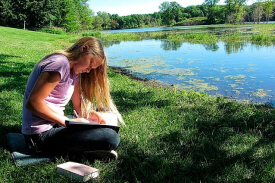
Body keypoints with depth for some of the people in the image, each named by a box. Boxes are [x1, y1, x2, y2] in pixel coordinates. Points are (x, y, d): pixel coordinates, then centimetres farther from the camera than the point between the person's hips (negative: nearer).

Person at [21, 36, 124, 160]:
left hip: (54, 125, 10)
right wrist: (68, 121, -19)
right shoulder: (60, 62, -15)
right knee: (111, 138, -22)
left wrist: (88, 114, -7)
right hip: (41, 135, -10)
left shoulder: (73, 70, 15)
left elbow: (79, 107, 14)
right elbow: (33, 102, -21)